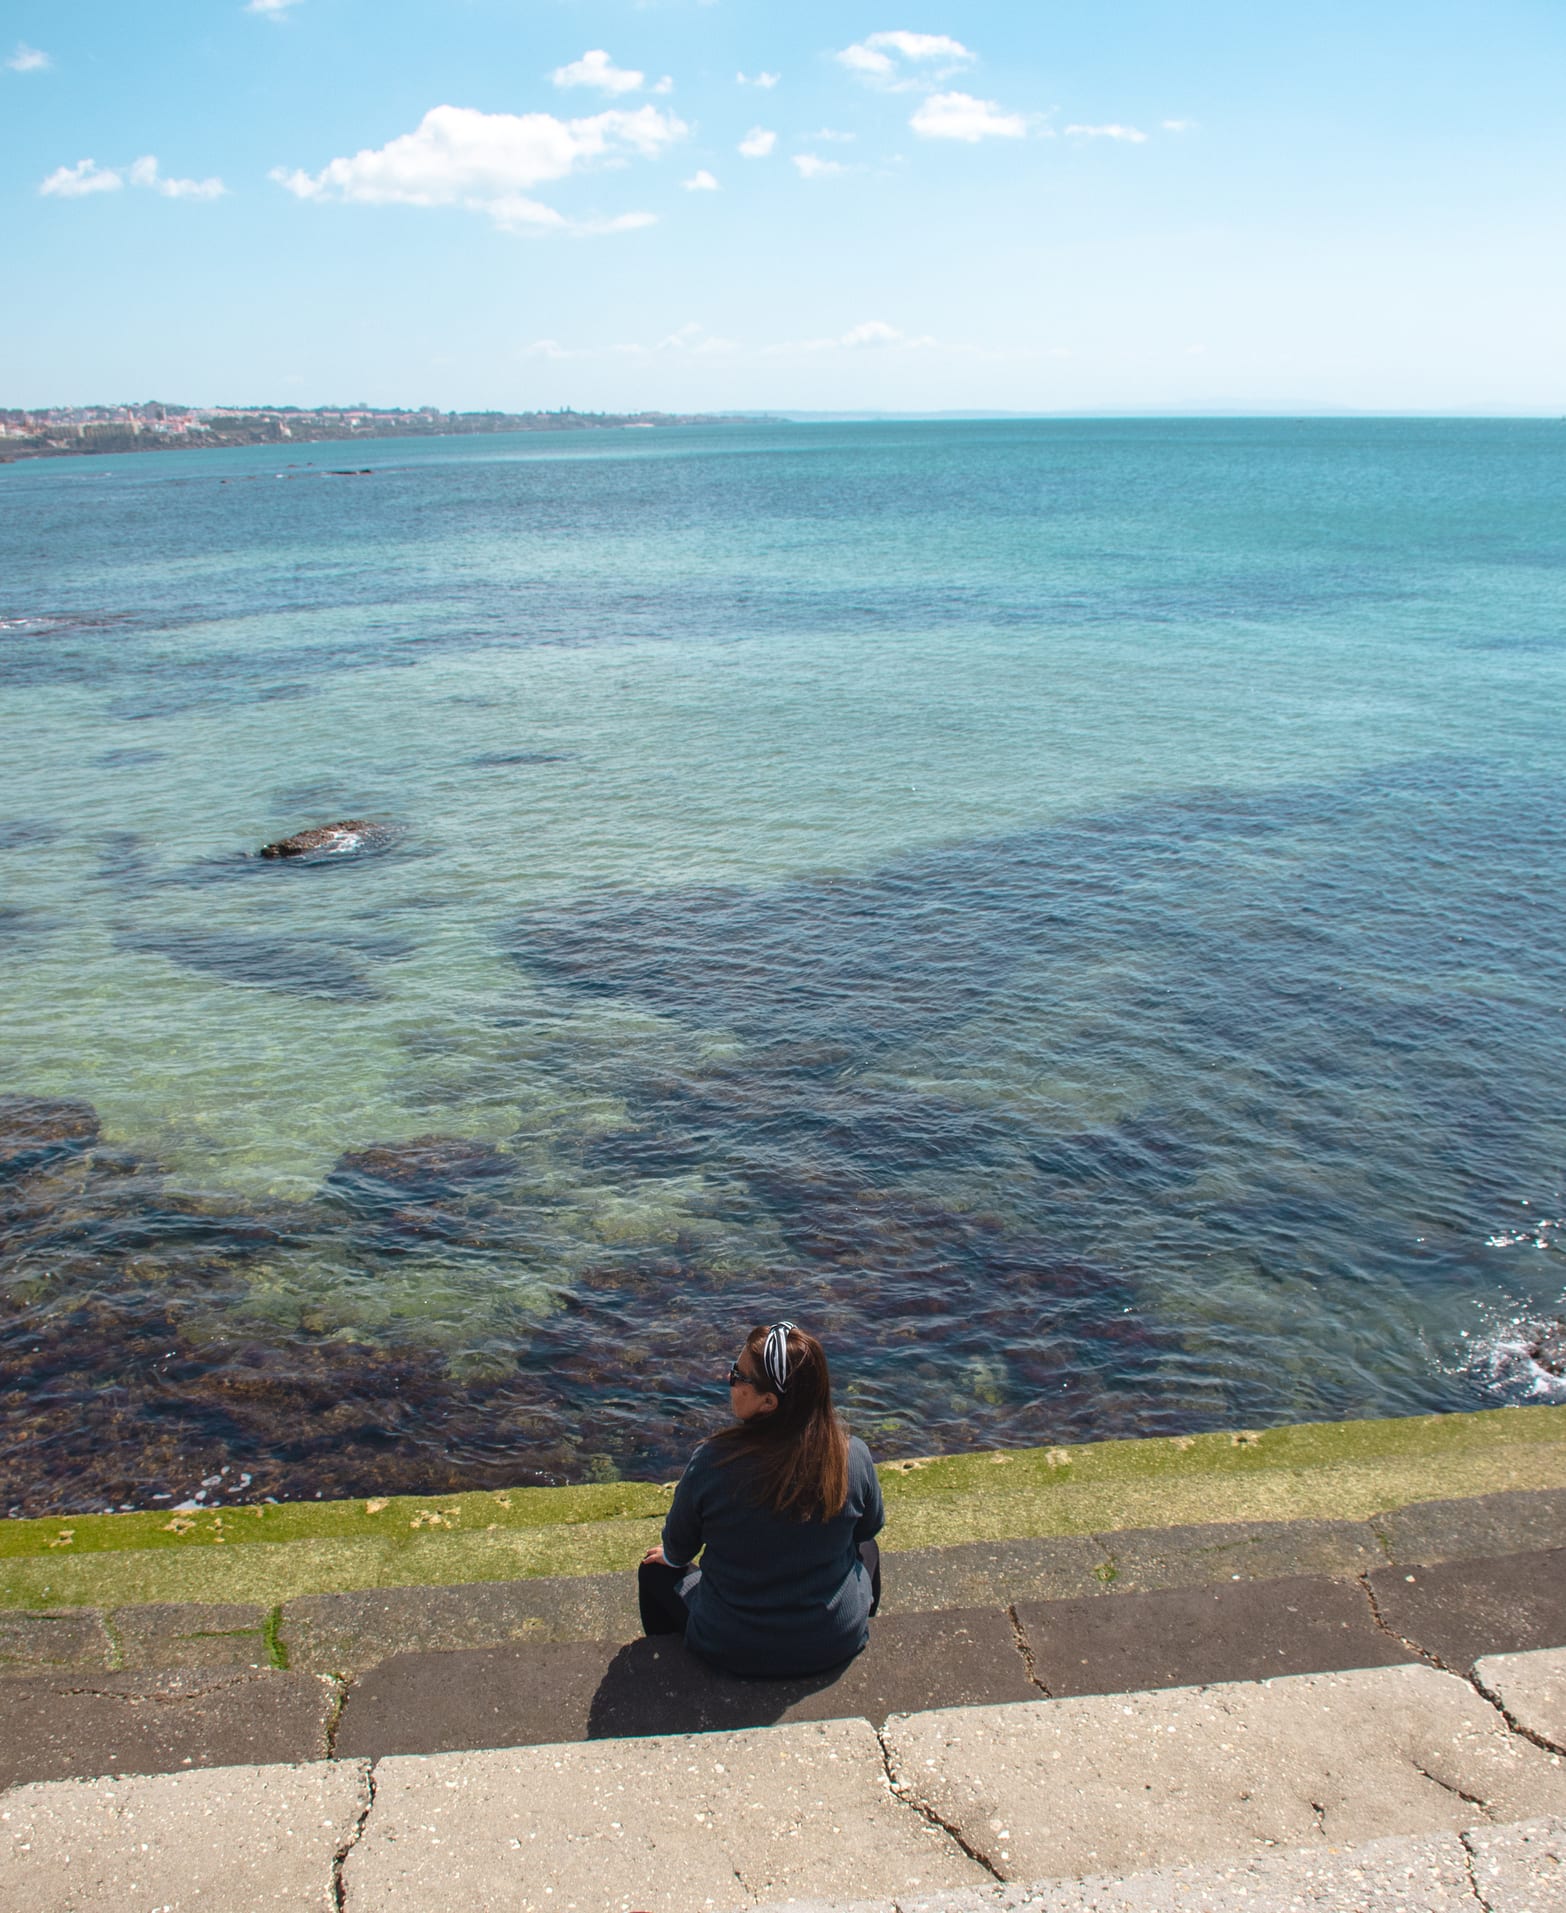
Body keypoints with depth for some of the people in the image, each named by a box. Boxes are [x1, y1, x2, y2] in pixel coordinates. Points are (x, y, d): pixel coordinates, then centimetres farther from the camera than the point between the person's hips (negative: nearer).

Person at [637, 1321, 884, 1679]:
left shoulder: (711, 1462, -26)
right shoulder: (854, 1455, -20)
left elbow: (677, 1550, -8)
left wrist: (670, 1556, 17)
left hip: (733, 1653, -2)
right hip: (840, 1645, 2)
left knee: (655, 1570, 28)